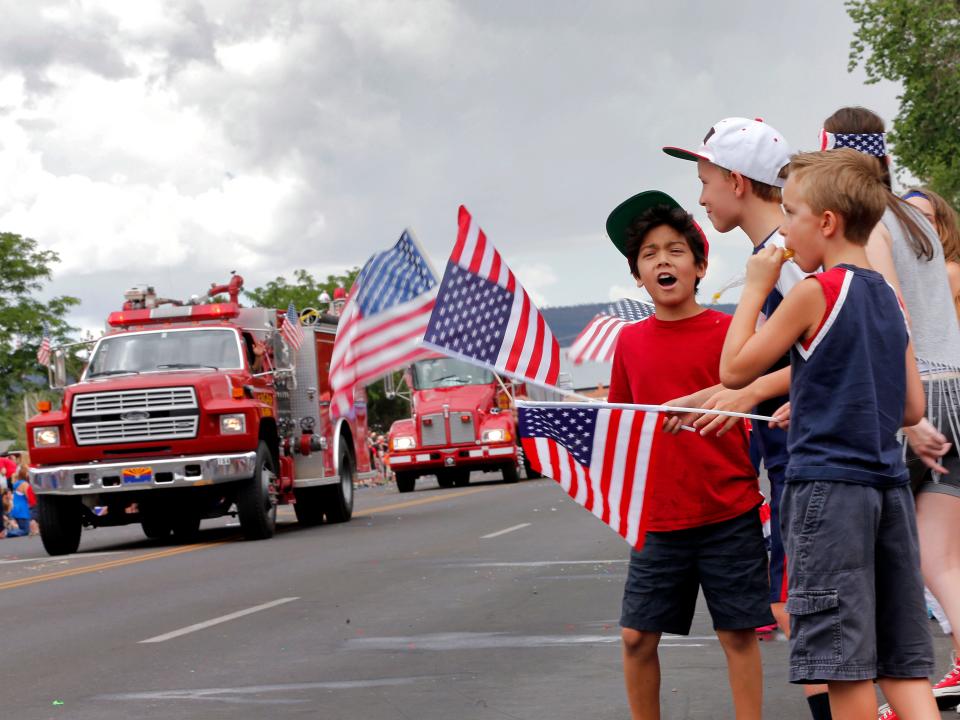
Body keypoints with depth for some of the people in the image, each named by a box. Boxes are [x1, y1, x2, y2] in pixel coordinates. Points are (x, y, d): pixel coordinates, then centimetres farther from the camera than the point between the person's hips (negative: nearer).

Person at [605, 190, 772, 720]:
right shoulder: (630, 341, 6)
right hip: (658, 518, 3)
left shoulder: (729, 331, -4)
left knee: (738, 634, 3)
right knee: (637, 635, 5)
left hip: (729, 515, -3)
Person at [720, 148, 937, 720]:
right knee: (903, 659, 8)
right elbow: (913, 409, 15)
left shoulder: (816, 292, -9)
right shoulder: (890, 299, 13)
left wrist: (756, 289, 4)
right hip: (890, 483, 7)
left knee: (844, 660, -3)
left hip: (827, 484, -7)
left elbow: (735, 370, -4)